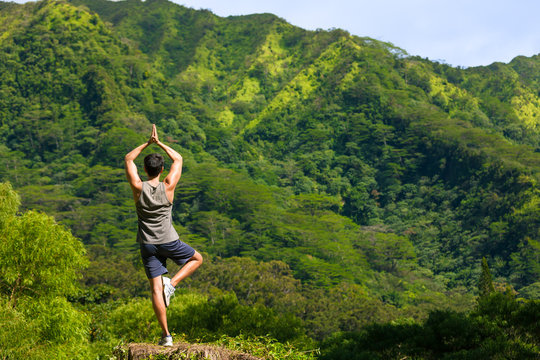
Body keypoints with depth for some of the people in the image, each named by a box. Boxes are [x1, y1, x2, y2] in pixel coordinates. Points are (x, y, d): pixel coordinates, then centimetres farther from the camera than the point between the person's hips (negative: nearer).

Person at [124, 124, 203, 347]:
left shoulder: (138, 188, -10)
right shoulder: (168, 187, -10)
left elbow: (128, 159, 6)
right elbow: (178, 159, 6)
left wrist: (147, 143, 7)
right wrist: (159, 143, 9)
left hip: (148, 245, 1)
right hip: (169, 242, -1)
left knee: (156, 288, 2)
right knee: (197, 259, 24)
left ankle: (166, 335, 0)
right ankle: (172, 283, 2)